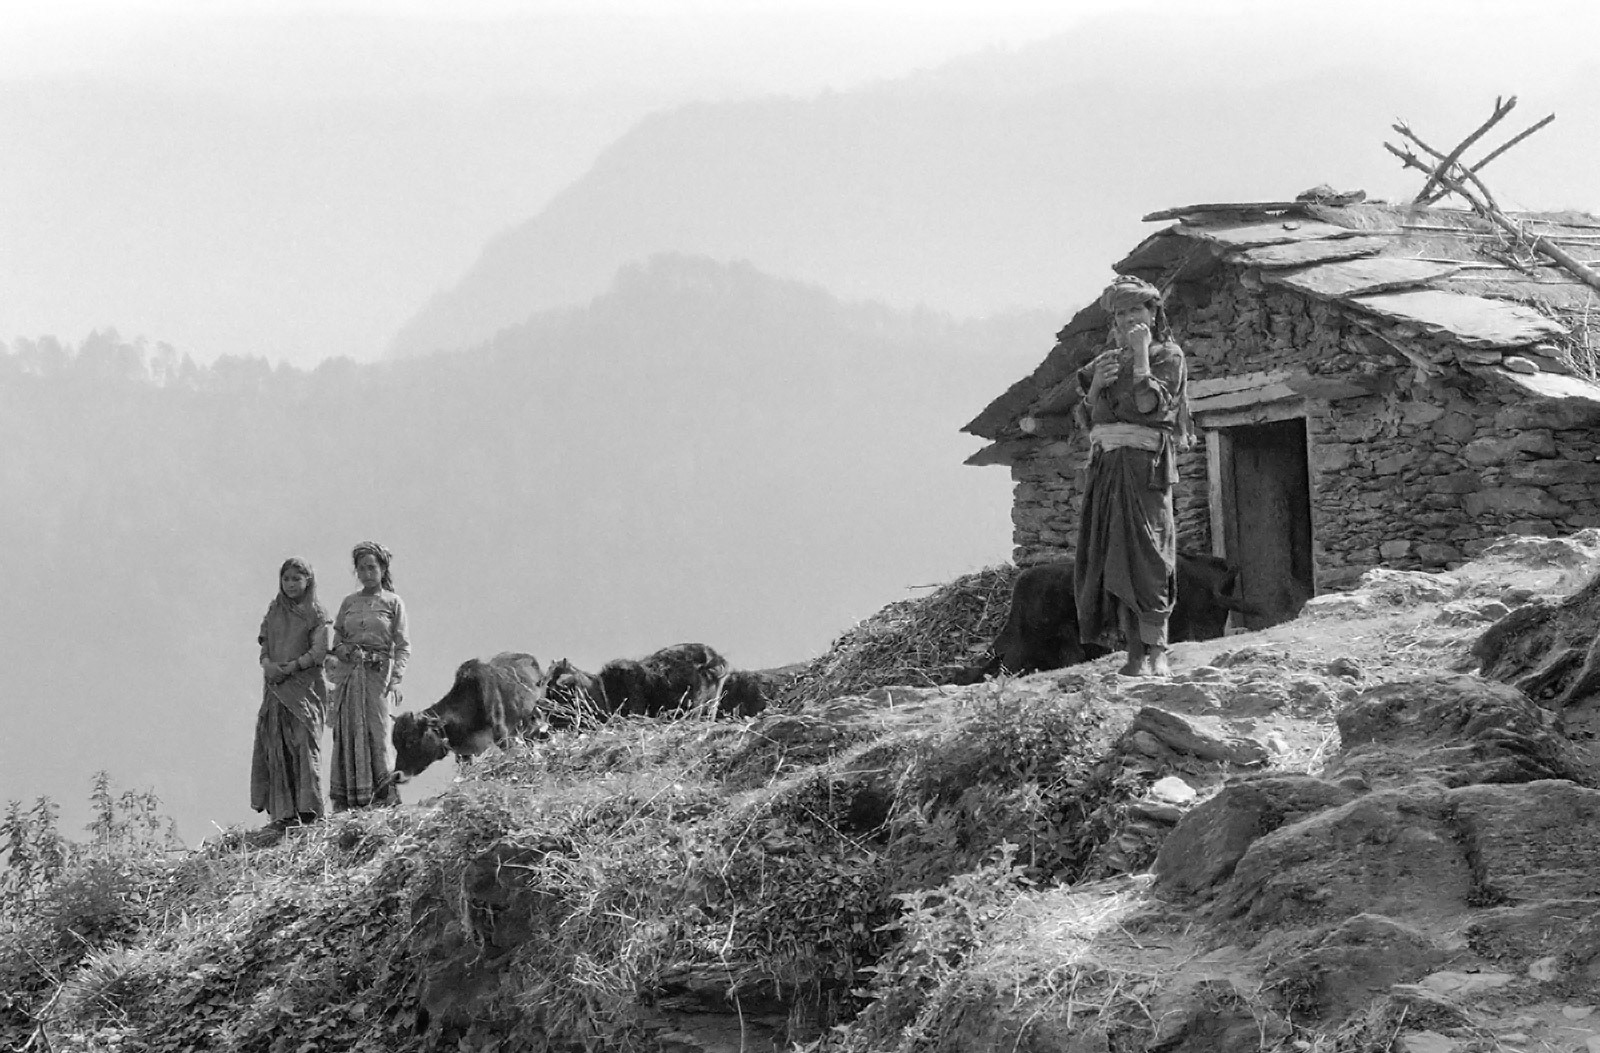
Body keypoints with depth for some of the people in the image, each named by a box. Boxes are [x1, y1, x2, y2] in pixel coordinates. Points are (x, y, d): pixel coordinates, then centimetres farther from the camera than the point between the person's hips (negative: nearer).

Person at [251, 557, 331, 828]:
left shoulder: (316, 613, 2)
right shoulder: (274, 612, 16)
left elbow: (319, 652, -6)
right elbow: (264, 650, 13)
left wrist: (290, 667, -14)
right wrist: (268, 665, -8)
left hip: (305, 687, -4)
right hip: (276, 689, 4)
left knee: (304, 743, -12)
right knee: (277, 748, -4)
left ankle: (308, 807, -12)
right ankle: (283, 812, -6)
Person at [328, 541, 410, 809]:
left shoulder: (393, 603, 5)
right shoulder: (349, 602, 14)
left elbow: (403, 646, 1)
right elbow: (336, 639, 16)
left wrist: (395, 680, -10)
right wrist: (345, 651, -6)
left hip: (379, 675, -3)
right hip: (349, 674, 3)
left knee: (377, 732, -13)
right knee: (347, 734, -3)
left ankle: (386, 793, -10)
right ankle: (344, 799, -2)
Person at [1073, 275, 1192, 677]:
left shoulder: (1168, 356, 1)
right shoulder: (1109, 358, 18)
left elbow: (1150, 405, -15)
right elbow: (1086, 417, 16)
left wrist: (1142, 354, -11)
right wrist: (1096, 384, -2)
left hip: (1144, 463, -6)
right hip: (1106, 464, 6)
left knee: (1142, 553, -13)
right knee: (1111, 558, 1)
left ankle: (1155, 653, -13)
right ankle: (1135, 651, 3)